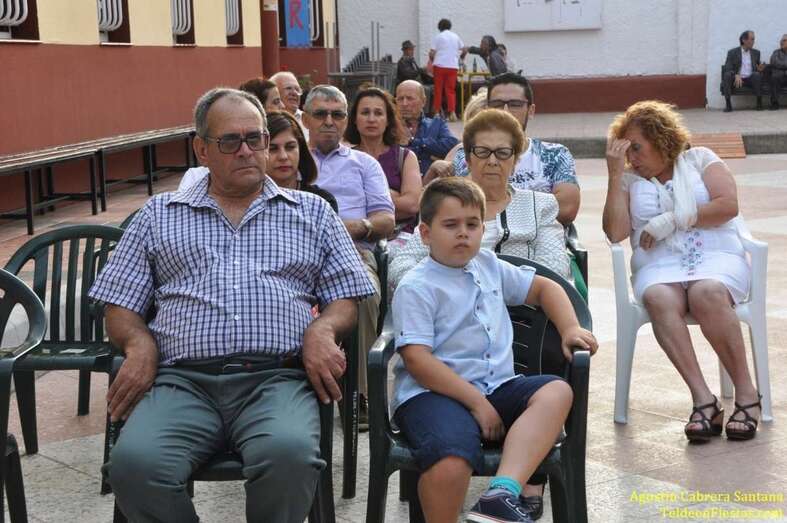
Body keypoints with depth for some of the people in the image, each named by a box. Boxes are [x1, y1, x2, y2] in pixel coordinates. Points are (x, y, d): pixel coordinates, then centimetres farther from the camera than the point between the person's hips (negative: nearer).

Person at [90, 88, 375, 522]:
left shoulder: (312, 212, 21)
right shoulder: (159, 215, 21)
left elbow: (346, 296, 18)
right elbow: (120, 307, 18)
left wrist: (322, 329, -5)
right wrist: (140, 344, -4)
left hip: (277, 378, 0)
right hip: (183, 379, 1)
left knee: (290, 454, -36)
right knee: (136, 465, -32)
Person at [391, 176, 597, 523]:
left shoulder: (489, 266, 19)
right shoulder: (416, 287, -4)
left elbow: (543, 287, 32)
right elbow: (417, 359, -13)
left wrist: (570, 329, 14)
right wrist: (476, 402, -17)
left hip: (495, 389, 7)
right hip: (434, 393, -7)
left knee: (556, 391, -21)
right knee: (451, 462, -37)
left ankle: (502, 495, -35)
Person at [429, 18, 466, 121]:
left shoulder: (437, 37, 0)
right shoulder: (456, 36, 11)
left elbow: (432, 53, -6)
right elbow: (464, 50, 12)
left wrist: (432, 60, 14)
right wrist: (460, 57, 31)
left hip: (440, 65, -2)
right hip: (453, 66, 3)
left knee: (438, 90, 6)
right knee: (451, 90, 5)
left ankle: (437, 112, 5)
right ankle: (452, 112, -9)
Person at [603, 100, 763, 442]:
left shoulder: (699, 159, 14)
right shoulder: (629, 180, 16)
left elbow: (728, 205, -1)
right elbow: (616, 232, 0)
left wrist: (672, 220, -3)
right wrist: (615, 174, -1)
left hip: (716, 256, -1)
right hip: (658, 266, 1)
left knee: (707, 293, -36)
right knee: (659, 299, -35)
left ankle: (746, 393, -26)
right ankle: (703, 399, -37)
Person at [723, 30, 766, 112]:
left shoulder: (756, 53, 14)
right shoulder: (732, 52, 3)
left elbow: (757, 68, 19)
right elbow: (727, 69, -7)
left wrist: (760, 69, -8)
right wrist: (736, 75, -27)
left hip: (750, 79, 2)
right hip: (736, 79, -2)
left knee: (757, 74, -31)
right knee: (727, 75, -32)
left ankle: (759, 102, -25)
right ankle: (728, 104, -31)